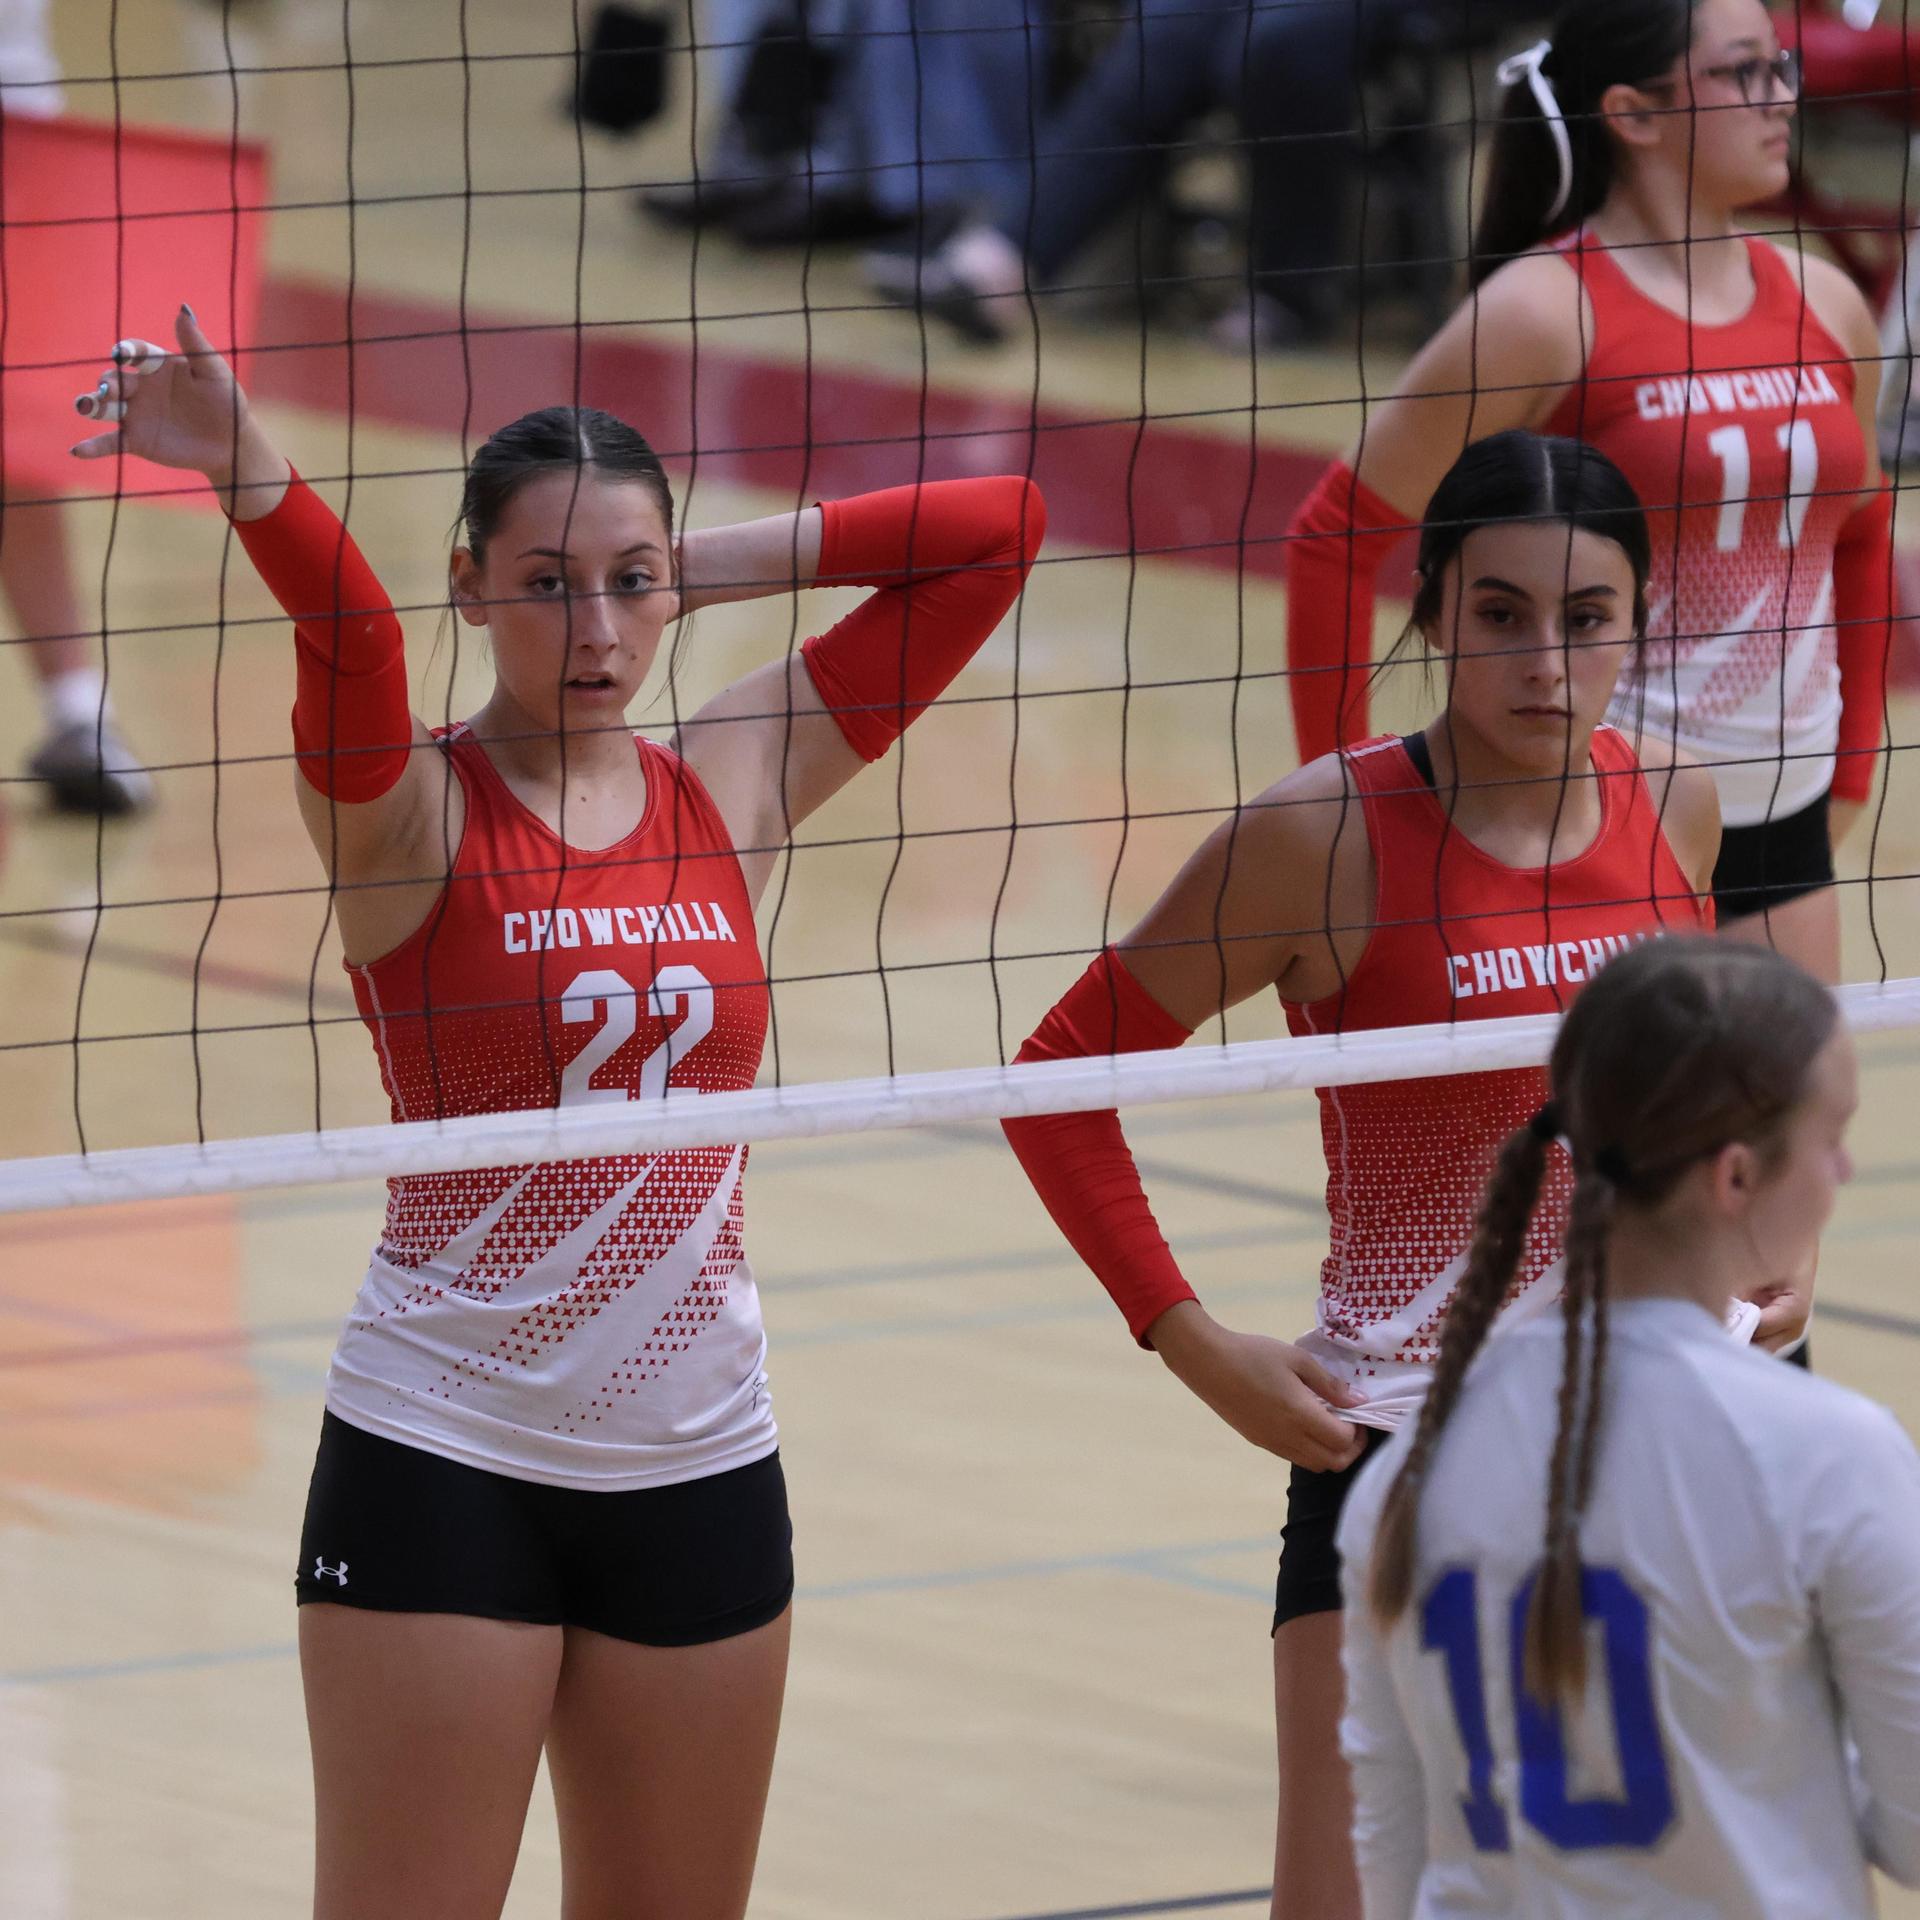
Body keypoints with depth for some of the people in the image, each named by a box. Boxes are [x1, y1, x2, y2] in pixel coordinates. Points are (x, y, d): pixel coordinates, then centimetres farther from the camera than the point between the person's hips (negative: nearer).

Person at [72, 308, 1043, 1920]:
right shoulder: (412, 805, -7)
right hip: (444, 1462, -4)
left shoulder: (732, 785, 5)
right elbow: (347, 631, -30)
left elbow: (993, 532, 4)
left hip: (698, 1467, 4)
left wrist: (709, 565, -1)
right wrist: (240, 463, -47)